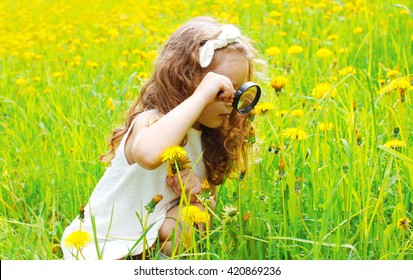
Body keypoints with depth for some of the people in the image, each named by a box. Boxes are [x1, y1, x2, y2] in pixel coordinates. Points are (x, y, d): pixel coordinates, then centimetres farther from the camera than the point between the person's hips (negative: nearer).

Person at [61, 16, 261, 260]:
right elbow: (148, 154, -50)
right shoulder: (150, 122, -24)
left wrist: (198, 192, -17)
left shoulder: (208, 137, -1)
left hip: (151, 239, 7)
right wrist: (200, 96, -43)